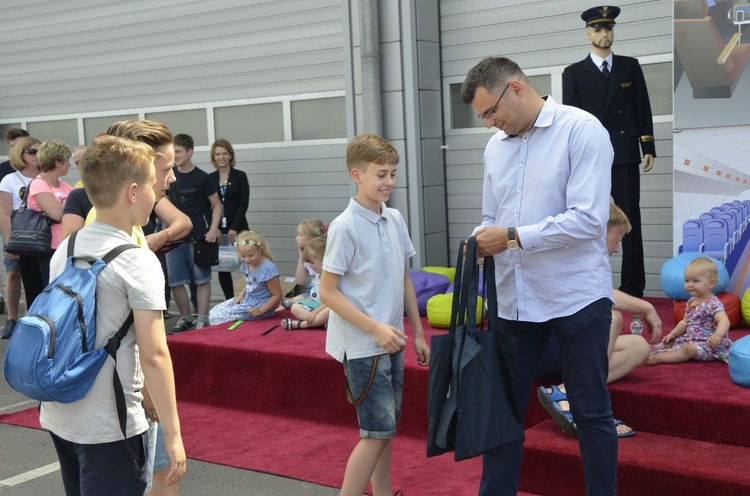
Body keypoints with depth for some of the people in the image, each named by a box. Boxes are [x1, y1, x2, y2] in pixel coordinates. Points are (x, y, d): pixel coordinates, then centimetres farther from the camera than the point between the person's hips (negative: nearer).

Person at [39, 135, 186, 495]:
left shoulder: (64, 251, 5)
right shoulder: (138, 261, -16)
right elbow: (153, 356, -19)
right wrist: (173, 434, -14)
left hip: (58, 417, 7)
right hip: (110, 427, -7)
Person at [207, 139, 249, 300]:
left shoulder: (240, 176, 3)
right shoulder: (209, 178, 7)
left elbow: (244, 203, -3)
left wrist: (234, 228, -11)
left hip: (237, 229, -2)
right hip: (217, 230, 2)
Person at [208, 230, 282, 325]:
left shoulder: (267, 269, -24)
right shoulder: (246, 265, 1)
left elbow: (277, 295, -18)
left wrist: (261, 310, -22)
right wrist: (241, 295, -1)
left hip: (259, 306, -9)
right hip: (247, 300, 9)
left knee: (217, 317, -13)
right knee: (213, 312, 2)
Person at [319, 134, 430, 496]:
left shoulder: (395, 220, 6)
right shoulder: (345, 228, -15)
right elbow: (328, 292, -15)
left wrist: (418, 332, 14)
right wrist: (375, 329, -19)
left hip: (391, 343, 7)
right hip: (362, 347, -7)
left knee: (384, 429, 15)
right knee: (377, 433, -4)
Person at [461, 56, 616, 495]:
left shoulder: (581, 130, -10)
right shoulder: (496, 146, 10)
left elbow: (588, 220, -19)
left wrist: (512, 238, -17)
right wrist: (483, 243, -6)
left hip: (577, 297, -6)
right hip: (516, 300, 6)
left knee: (591, 411, 6)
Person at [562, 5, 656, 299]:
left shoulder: (630, 66, 11)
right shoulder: (574, 73, 6)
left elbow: (643, 110, 9)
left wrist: (648, 148, 2)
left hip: (625, 155, 1)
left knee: (631, 221, 2)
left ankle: (633, 288, 7)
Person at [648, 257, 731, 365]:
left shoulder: (713, 304, -19)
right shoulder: (691, 302, 10)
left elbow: (724, 320, -34)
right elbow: (685, 322, 23)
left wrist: (717, 335, -53)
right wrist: (673, 334, 12)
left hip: (709, 344, -11)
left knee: (689, 349, -32)